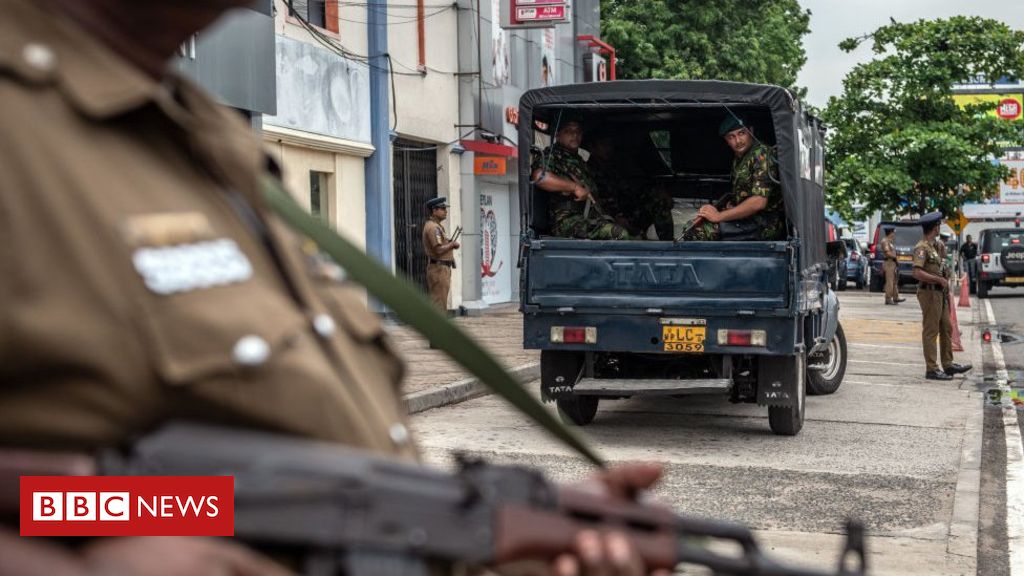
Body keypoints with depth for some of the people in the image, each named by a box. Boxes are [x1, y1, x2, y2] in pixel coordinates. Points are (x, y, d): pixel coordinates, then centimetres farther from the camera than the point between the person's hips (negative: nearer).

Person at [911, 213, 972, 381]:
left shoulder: (933, 246, 16)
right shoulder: (921, 248, -15)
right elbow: (918, 273, -25)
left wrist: (944, 281, 9)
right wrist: (939, 279, -20)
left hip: (940, 292, 10)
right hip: (929, 293, -10)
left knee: (946, 328, 15)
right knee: (931, 332, -4)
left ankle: (948, 364, 24)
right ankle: (932, 369, 0)